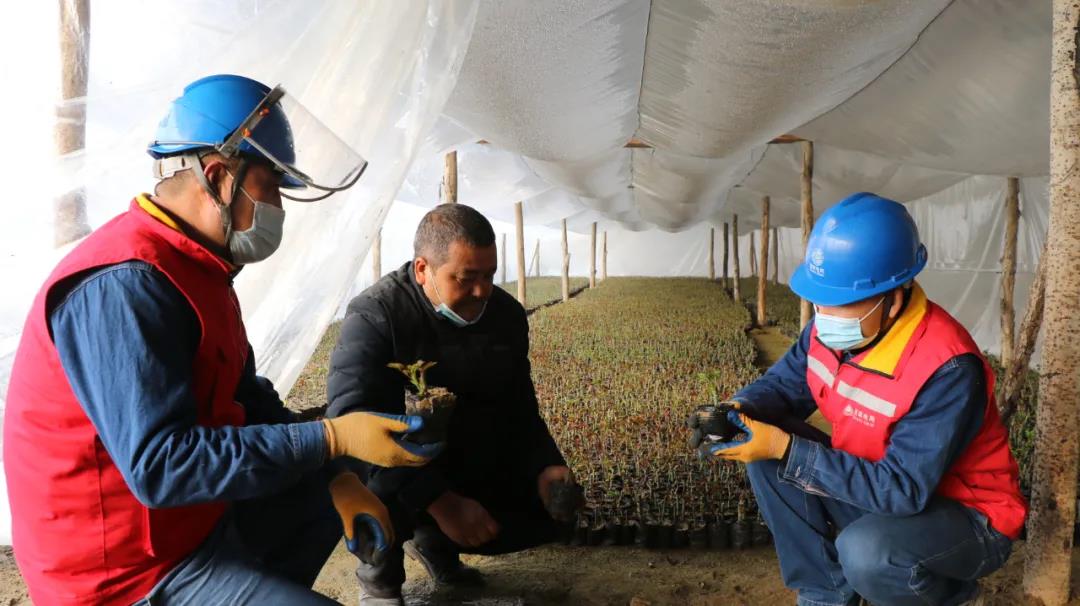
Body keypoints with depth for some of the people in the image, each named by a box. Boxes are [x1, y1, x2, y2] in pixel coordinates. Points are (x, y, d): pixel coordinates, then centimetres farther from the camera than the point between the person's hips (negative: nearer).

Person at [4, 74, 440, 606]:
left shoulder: (196, 264, 7)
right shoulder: (124, 284, -25)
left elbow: (247, 396, 10)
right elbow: (160, 466, -31)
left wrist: (336, 479, 1)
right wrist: (332, 438, -28)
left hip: (195, 512, 10)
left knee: (324, 495, 24)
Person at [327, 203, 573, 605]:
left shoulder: (507, 315, -6)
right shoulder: (375, 316, -24)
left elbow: (520, 410, 2)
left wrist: (544, 467, -18)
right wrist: (440, 501, -41)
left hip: (470, 465, 5)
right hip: (389, 472, -5)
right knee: (386, 484, -37)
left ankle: (433, 540, 16)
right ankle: (379, 573, -2)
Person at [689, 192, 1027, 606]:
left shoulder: (947, 370, -33)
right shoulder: (831, 329, -11)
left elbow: (902, 488, -34)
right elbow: (785, 383, 0)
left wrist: (785, 449, -37)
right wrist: (739, 411, -24)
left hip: (969, 517, -6)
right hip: (877, 488, 7)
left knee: (865, 551, -35)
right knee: (765, 462, -11)